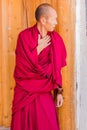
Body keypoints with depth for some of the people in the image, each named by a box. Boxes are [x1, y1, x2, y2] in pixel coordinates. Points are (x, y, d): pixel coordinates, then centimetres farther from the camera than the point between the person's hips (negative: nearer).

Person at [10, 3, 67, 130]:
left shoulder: (55, 39, 1)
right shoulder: (24, 36, -10)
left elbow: (57, 68, 5)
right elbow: (23, 64, -15)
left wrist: (59, 91, 3)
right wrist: (39, 48, -12)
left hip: (45, 93, 3)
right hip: (24, 92, -2)